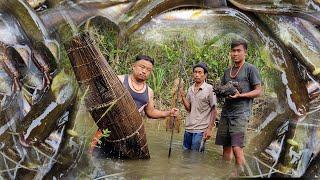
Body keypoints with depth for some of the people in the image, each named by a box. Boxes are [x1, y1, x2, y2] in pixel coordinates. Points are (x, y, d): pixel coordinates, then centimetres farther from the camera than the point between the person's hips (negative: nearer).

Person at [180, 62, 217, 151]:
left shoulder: (209, 89, -7)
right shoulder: (190, 89, 9)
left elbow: (214, 110, -6)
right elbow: (188, 108, 9)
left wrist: (210, 129, -11)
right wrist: (183, 97, -7)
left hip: (200, 130, -5)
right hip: (188, 128, 6)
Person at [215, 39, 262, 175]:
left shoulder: (250, 69, 1)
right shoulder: (227, 71, 18)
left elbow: (258, 91, -2)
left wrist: (240, 95, -17)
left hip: (241, 113, -6)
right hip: (226, 113, 6)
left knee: (237, 148, -14)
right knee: (226, 147, 7)